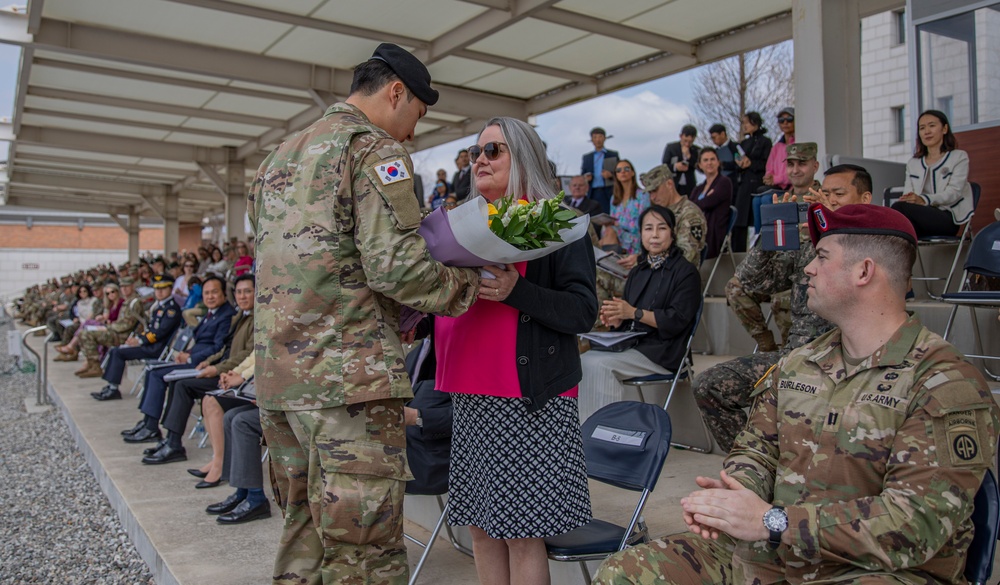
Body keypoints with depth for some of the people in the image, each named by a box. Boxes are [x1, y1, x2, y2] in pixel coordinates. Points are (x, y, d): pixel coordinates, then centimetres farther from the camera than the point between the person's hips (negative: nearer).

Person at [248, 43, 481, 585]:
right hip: (349, 370, -9)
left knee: (305, 528, 18)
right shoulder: (376, 149, -5)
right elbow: (394, 265, -17)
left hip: (276, 372, 9)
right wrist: (474, 284, -3)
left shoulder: (279, 157, 22)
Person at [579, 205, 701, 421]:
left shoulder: (685, 271, -1)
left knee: (598, 364, -27)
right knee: (585, 360, -20)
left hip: (661, 351, -6)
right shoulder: (637, 272, 20)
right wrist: (615, 318, -7)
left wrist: (634, 313, -18)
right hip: (630, 342, 6)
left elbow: (676, 320, -11)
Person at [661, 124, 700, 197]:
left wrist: (688, 156, -11)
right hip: (673, 186, -1)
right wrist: (675, 167, -16)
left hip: (689, 188, 1)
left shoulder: (696, 150, 8)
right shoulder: (671, 147, 6)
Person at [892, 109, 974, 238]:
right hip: (923, 214, 3)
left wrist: (924, 199, -26)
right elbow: (908, 195, 10)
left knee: (899, 207, -35)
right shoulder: (913, 164, 27)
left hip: (948, 218, -3)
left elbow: (954, 192, -4)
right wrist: (906, 199, -18)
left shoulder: (959, 157, 14)